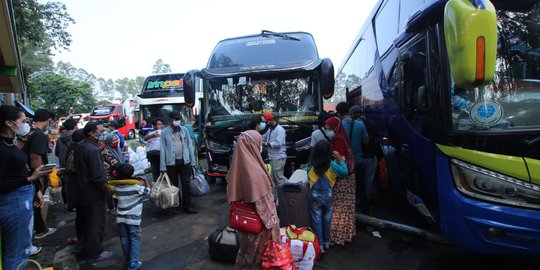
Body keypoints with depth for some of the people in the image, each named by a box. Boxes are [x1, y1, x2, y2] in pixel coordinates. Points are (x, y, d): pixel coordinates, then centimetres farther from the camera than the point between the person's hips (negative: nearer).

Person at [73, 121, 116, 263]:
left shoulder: (80, 147, 6)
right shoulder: (93, 150, -24)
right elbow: (98, 177, -26)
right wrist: (108, 190, -14)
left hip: (82, 192, 10)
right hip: (93, 194, -10)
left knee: (83, 220, 24)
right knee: (95, 224, 2)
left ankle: (81, 246, 40)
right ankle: (95, 253, 13)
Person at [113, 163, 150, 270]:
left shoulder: (117, 188, -3)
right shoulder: (136, 187, -17)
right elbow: (148, 190, -3)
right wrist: (145, 181, 12)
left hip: (121, 218, 5)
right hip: (133, 218, -4)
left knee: (124, 239, 16)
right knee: (135, 239, 5)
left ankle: (127, 260, 29)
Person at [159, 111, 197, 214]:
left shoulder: (184, 130, 3)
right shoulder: (164, 132, -2)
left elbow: (190, 145, 5)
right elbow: (162, 150, -3)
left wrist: (192, 161, 3)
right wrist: (163, 167, -5)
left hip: (185, 161, 1)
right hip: (171, 163, -1)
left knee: (186, 184, 3)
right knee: (174, 185, 11)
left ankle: (187, 206, 12)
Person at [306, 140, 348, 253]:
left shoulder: (311, 165, -13)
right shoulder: (331, 165, -15)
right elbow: (345, 172, -4)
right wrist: (340, 159, 5)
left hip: (314, 196, 0)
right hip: (328, 196, 1)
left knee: (317, 221, 10)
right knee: (327, 220, 18)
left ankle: (320, 246, 17)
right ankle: (327, 243, 33)